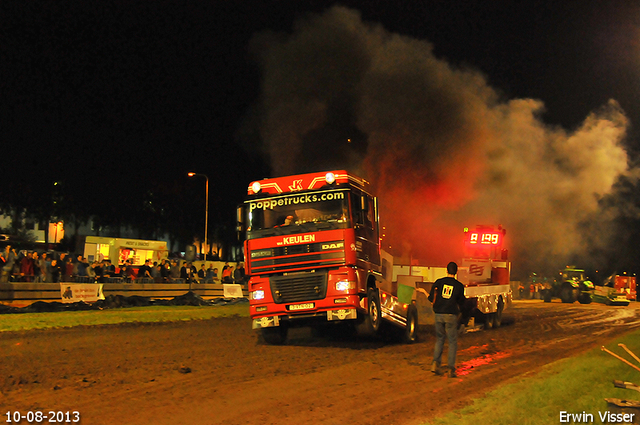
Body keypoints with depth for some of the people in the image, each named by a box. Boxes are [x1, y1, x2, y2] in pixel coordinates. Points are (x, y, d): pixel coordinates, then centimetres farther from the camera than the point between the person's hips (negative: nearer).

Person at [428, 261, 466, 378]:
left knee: (439, 339, 17)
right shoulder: (459, 285, -1)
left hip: (439, 315, 2)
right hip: (451, 315, -2)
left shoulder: (439, 282, 1)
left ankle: (436, 362, 0)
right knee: (453, 341, 6)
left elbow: (431, 298, 3)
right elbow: (461, 302, 8)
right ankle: (451, 369, 2)